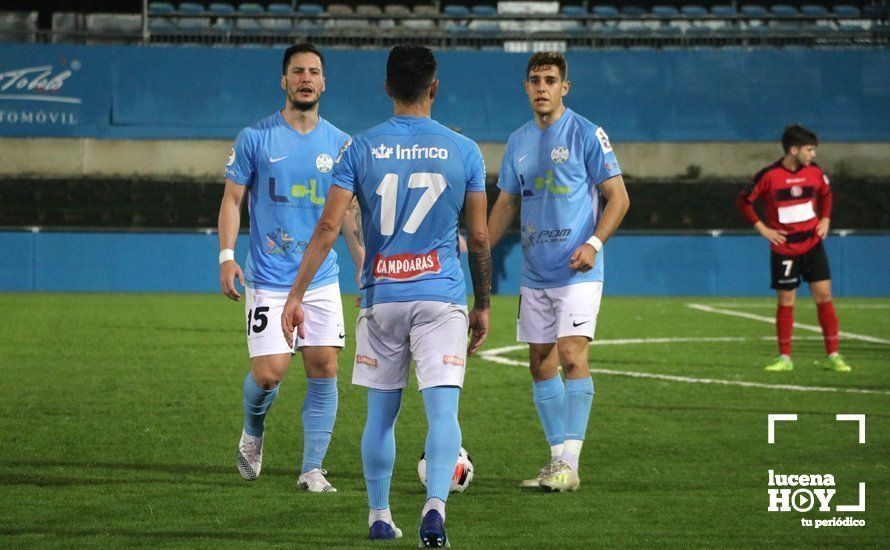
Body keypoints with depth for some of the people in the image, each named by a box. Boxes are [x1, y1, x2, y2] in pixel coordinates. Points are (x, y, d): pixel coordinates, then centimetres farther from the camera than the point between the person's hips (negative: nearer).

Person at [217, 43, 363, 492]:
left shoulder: (339, 144, 8)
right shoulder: (255, 138, -1)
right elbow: (232, 199, 1)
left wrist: (364, 265, 12)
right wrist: (227, 257, -10)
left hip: (322, 278, 3)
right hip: (269, 281, -3)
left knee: (324, 368, -5)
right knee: (269, 373, -9)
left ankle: (312, 468, 3)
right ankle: (252, 434, 23)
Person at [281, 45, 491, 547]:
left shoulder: (362, 148, 0)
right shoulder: (463, 151, 1)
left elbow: (329, 227, -4)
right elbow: (479, 238, 4)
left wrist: (297, 294, -1)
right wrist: (483, 306, 14)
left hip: (381, 298, 1)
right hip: (442, 298, -1)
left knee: (381, 415, 13)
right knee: (443, 411, -6)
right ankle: (435, 505, -25)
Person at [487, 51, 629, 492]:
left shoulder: (585, 134, -6)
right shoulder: (518, 142, 11)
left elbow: (618, 197, -5)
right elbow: (506, 204, 20)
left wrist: (594, 243, -18)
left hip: (577, 271, -6)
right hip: (534, 274, 6)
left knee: (571, 355, -16)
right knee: (541, 363, 6)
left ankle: (569, 463, -17)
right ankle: (558, 458, 13)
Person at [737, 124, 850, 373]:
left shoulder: (814, 172, 0)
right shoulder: (769, 176, -13)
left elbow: (826, 194, 21)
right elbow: (744, 201, -3)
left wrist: (825, 220, 9)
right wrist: (762, 228, -8)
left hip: (812, 244, 3)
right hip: (784, 248, -3)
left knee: (823, 296, -1)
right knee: (785, 302, 1)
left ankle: (833, 356, 4)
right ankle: (784, 358, 12)